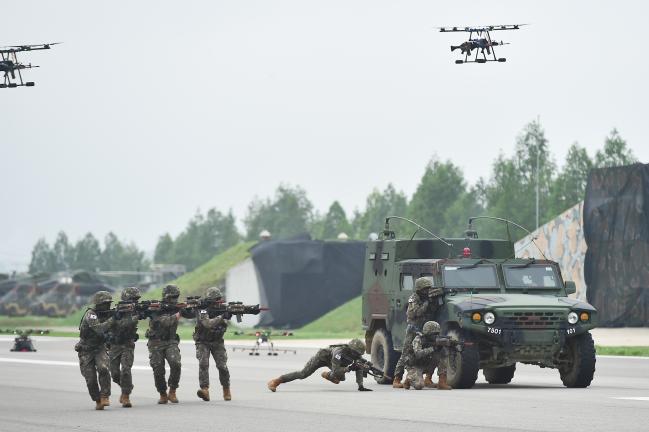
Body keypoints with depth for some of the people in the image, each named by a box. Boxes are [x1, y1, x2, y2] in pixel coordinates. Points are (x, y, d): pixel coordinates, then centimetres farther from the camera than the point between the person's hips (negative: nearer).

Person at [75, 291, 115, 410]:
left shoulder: (108, 314, -1)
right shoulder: (90, 314, -20)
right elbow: (99, 328, -34)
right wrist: (114, 318, -34)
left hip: (100, 348, 3)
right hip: (86, 351, -3)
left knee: (103, 369, -25)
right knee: (91, 379, -6)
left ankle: (105, 396, -17)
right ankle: (97, 401, 14)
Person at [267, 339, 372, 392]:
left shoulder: (357, 355, -23)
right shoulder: (340, 352, -43)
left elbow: (359, 370, -18)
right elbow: (335, 371, -43)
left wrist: (361, 386, -27)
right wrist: (349, 368, -49)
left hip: (330, 361, 7)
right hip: (322, 356, -7)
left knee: (341, 378, -7)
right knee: (303, 374, -16)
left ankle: (327, 375, 30)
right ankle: (276, 381, -11)